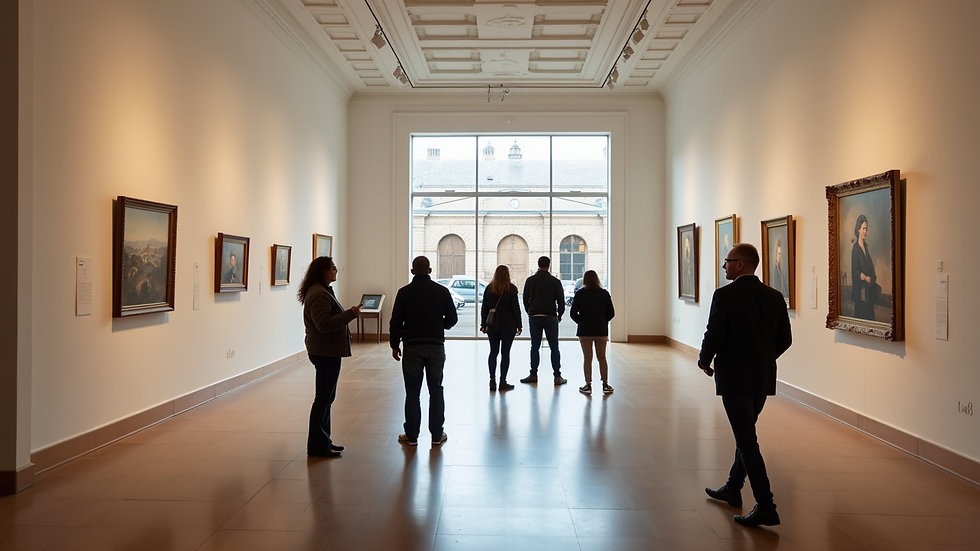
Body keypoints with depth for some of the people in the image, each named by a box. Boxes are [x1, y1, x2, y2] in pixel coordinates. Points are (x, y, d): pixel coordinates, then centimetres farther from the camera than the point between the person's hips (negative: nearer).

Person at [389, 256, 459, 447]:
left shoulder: (404, 292, -3)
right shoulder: (442, 291, 0)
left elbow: (396, 322, -4)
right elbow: (451, 319, 3)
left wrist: (395, 345, 6)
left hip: (412, 346, -1)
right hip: (436, 346, 1)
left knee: (412, 392, 6)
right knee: (436, 391, 9)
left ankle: (411, 435, 11)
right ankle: (437, 435, 13)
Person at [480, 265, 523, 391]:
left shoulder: (489, 288, 4)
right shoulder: (511, 289, -6)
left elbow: (484, 308, 6)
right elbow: (515, 308, -5)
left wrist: (483, 324, 12)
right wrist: (519, 325, 1)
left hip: (492, 326, 3)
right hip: (508, 326, -3)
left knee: (493, 352, 10)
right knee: (505, 353, 2)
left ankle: (492, 381, 9)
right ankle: (503, 382, 4)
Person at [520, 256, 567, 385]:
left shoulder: (530, 280, 2)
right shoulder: (555, 281, -2)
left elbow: (525, 299, 7)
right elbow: (561, 300, 0)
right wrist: (559, 315, 15)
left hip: (534, 317, 1)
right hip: (550, 318, -1)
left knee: (534, 347, 9)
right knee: (554, 348, 4)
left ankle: (533, 375, 11)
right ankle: (557, 377, 3)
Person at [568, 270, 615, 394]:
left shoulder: (580, 294, -6)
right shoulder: (604, 294, -1)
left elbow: (573, 313, -7)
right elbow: (611, 313, 0)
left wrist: (581, 322, 7)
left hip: (584, 331, -1)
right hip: (601, 331, 1)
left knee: (587, 359, 5)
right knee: (602, 358, 11)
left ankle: (588, 385, 7)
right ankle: (605, 385, 13)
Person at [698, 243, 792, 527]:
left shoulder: (725, 295, -14)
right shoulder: (774, 296, 4)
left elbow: (714, 336, -18)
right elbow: (784, 340, 7)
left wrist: (704, 360, 1)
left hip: (734, 378, -7)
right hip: (763, 378, 7)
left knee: (747, 440, 0)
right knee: (745, 434, 21)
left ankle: (766, 507, 1)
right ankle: (733, 488, 35)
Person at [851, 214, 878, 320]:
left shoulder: (866, 246, 14)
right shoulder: (855, 248, -10)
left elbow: (870, 266, 18)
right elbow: (854, 272, -13)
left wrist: (874, 278, 4)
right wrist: (865, 278, -24)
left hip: (869, 289, 8)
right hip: (861, 290, -8)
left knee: (870, 315, 9)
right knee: (861, 315, -4)